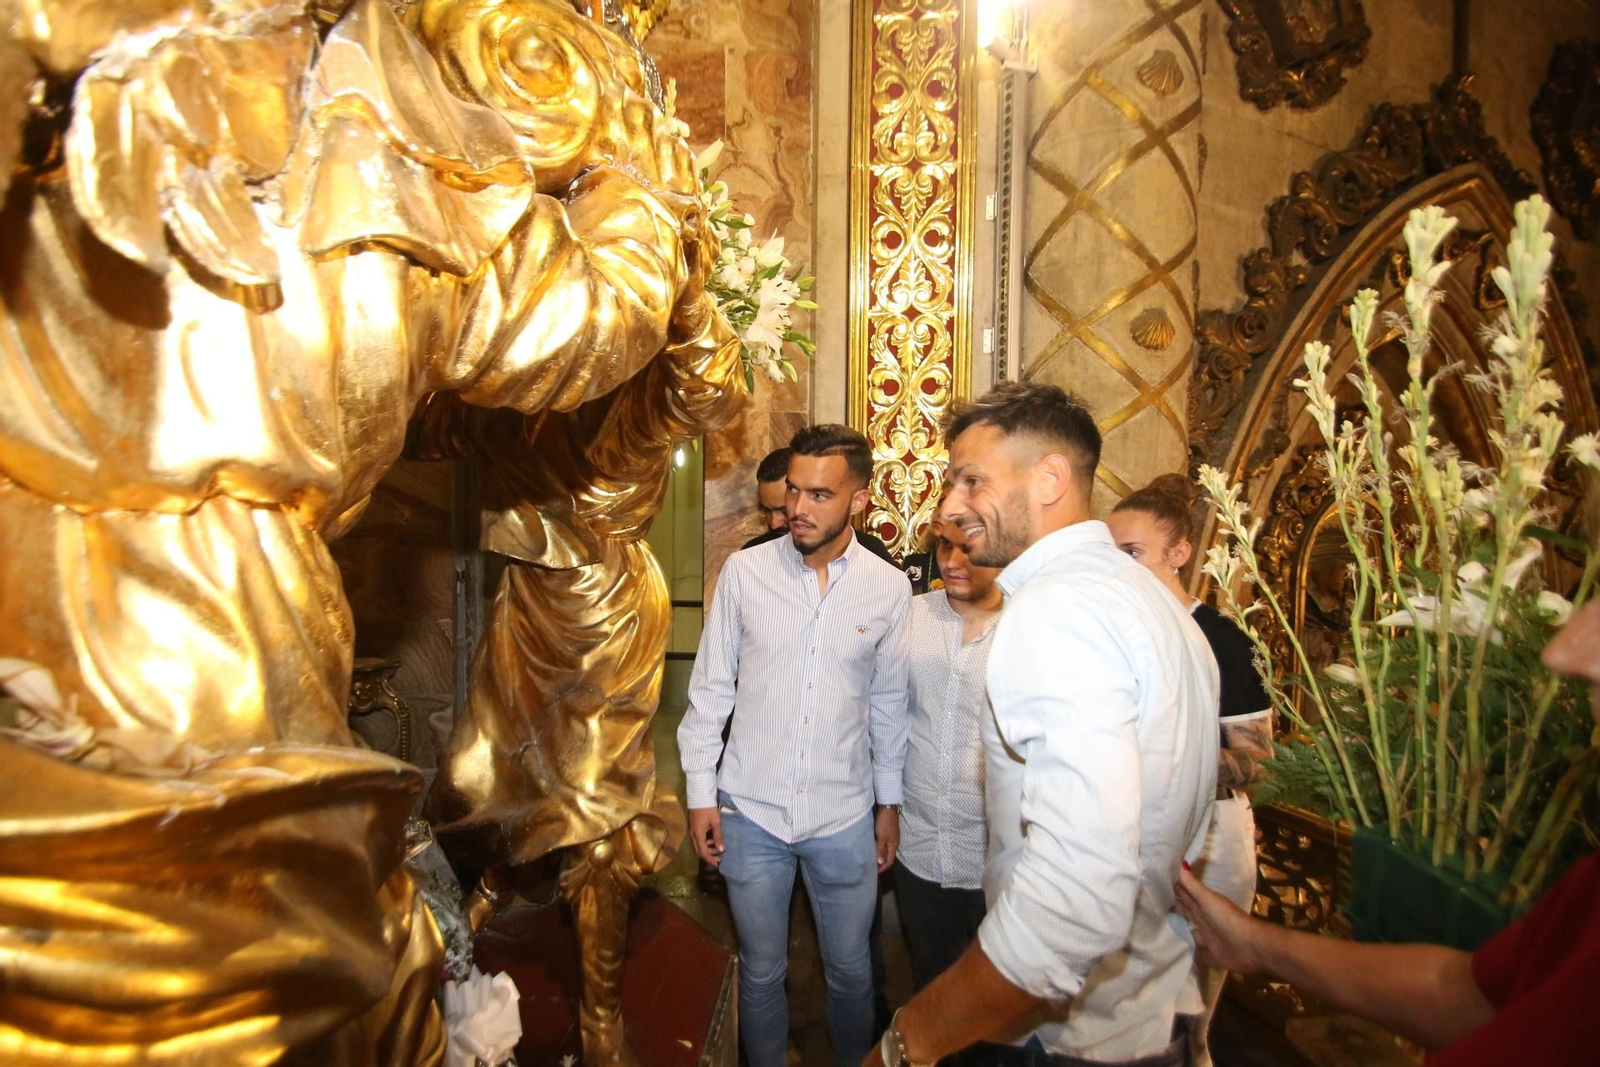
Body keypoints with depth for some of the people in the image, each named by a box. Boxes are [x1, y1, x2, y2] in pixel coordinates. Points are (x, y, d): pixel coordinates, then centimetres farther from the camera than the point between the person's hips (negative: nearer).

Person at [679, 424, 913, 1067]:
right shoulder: (744, 571, -8)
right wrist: (700, 792, -1)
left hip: (845, 817, 1)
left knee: (851, 971, 18)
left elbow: (889, 701, 4)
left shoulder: (889, 588, -6)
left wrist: (890, 802, 9)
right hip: (751, 811, 0)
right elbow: (710, 687, -1)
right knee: (761, 972, 18)